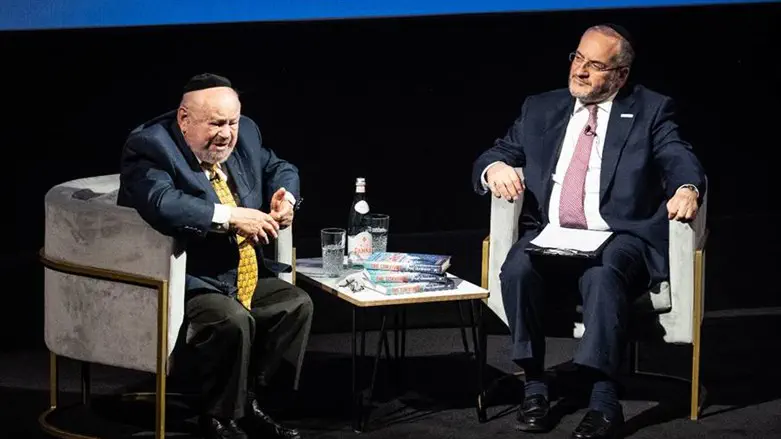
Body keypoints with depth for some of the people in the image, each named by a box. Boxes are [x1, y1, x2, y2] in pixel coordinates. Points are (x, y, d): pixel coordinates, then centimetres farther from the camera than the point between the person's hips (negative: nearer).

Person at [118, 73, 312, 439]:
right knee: (233, 321, -30)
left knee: (297, 305, -2)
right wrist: (231, 216, -35)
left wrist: (285, 196, -4)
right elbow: (162, 203, -36)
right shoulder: (151, 147, -19)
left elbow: (280, 169, 20)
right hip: (182, 285, -9)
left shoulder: (244, 135, 5)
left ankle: (249, 401, 8)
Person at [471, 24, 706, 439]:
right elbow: (492, 156, 17)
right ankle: (534, 385, -20)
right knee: (517, 269, -30)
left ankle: (604, 400, -39)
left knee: (604, 275, -37)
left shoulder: (650, 110, 10)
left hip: (619, 238, -3)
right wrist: (495, 169, -9)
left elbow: (680, 160, -4)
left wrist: (687, 189, -29)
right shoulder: (539, 109, 19)